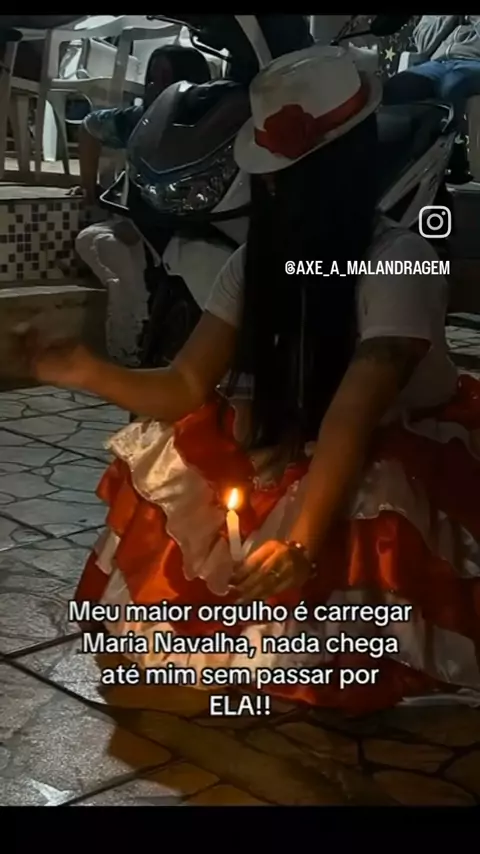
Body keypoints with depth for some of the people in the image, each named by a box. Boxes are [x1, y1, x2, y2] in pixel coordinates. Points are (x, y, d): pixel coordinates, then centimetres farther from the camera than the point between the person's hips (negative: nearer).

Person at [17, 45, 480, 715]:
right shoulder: (258, 259, -9)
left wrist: (302, 542, -52)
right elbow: (187, 388, -12)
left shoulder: (400, 263, -29)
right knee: (162, 452, -7)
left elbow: (352, 414, -40)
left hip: (414, 453, -6)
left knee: (367, 505, -37)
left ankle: (334, 673, -8)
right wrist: (88, 374, -29)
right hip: (299, 444, 6)